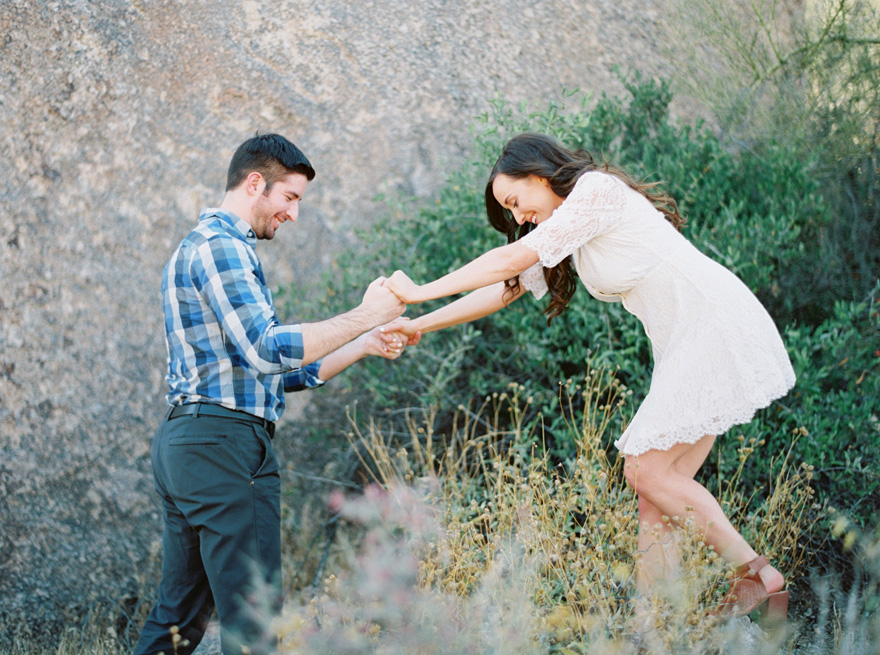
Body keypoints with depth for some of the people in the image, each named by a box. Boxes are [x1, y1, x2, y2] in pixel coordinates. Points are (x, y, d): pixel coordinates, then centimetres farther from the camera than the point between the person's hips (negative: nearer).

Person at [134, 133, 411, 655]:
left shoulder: (218, 247, 25)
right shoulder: (219, 246, -8)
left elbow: (287, 374, 23)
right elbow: (268, 351, -20)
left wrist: (365, 346, 14)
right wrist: (363, 316, -13)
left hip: (185, 443, 11)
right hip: (225, 441, -11)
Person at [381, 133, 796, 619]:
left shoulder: (597, 189, -10)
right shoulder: (569, 227, 18)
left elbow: (512, 260, -13)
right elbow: (509, 287, 20)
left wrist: (421, 292, -7)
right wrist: (420, 325, 18)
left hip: (716, 328, -10)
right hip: (685, 343, 10)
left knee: (645, 469, -12)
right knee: (656, 482, 3)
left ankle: (756, 575, -4)